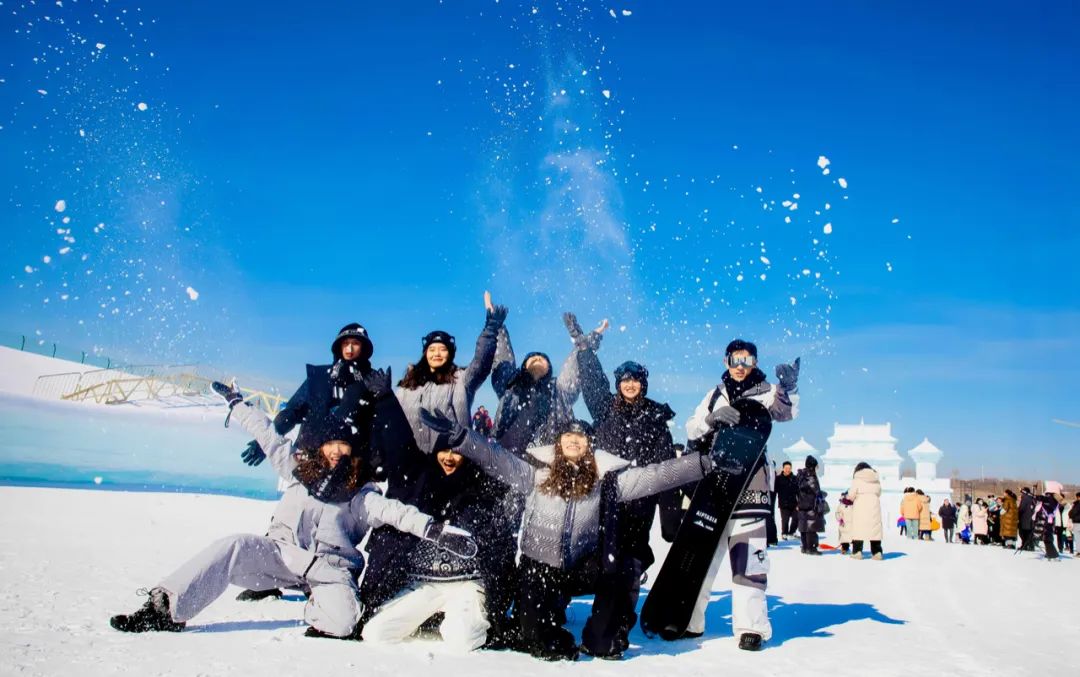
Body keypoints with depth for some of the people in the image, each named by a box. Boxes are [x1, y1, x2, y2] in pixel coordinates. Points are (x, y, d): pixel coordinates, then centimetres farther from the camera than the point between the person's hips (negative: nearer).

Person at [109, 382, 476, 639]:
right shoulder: (299, 467, 10)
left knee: (341, 623, -30)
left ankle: (319, 610, 4)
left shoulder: (362, 493, 1)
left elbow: (394, 511, -13)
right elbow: (269, 435, 16)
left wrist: (435, 529, -30)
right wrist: (236, 403, 24)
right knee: (237, 547, -26)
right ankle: (166, 609, -24)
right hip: (281, 553, 2)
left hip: (330, 568, -2)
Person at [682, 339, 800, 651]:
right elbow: (692, 429, 7)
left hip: (750, 482, -4)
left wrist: (789, 389, -35)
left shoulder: (765, 391, 6)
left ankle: (751, 626, -3)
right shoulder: (716, 395, 17)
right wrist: (712, 418, -13)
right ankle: (689, 620, 15)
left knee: (748, 554, -9)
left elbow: (786, 411, -14)